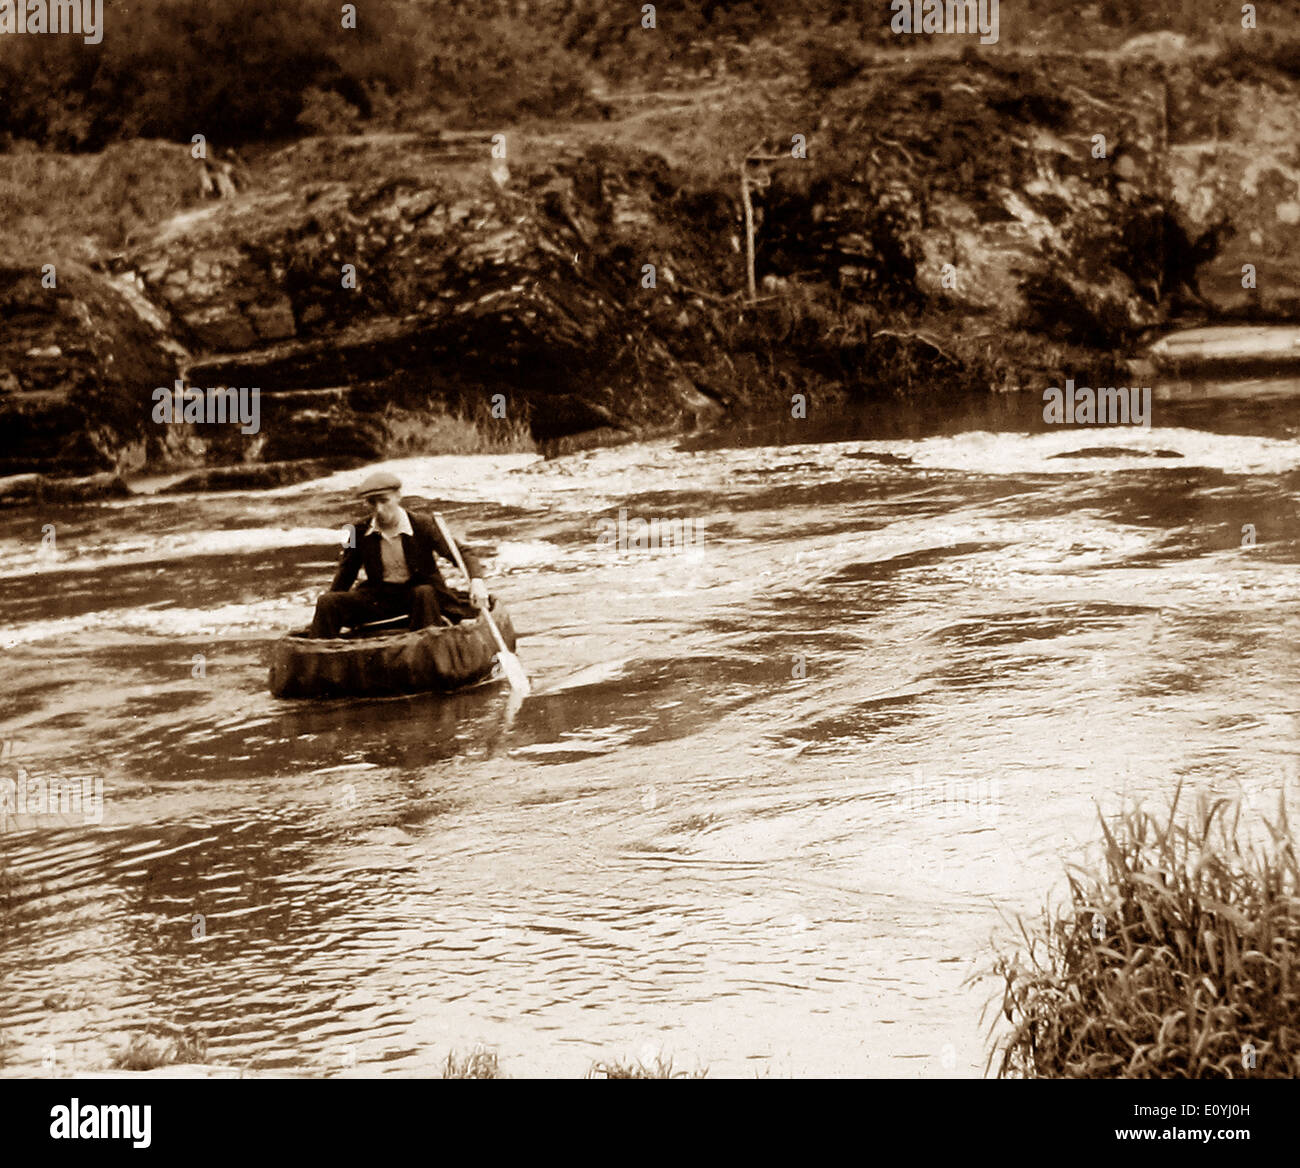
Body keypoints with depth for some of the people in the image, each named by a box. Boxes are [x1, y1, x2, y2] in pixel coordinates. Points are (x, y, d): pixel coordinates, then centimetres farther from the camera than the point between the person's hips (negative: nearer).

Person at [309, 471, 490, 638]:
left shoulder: (421, 526, -10)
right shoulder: (360, 530, -2)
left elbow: (462, 554, -10)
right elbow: (346, 573, 13)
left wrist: (476, 580, -31)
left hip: (418, 592, -3)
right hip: (378, 599, 3)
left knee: (424, 593, -38)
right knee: (327, 603, -16)